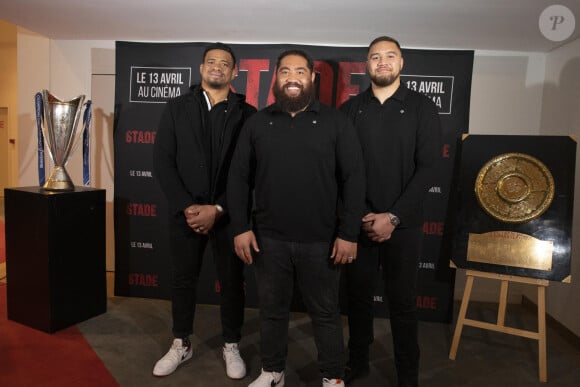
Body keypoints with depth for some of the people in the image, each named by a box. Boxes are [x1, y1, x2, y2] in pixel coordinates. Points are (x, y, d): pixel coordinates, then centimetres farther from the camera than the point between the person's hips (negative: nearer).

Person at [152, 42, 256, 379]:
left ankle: (232, 347, 29)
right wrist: (187, 206, -11)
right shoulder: (177, 108, 5)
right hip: (186, 211, 2)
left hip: (228, 213, -1)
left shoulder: (246, 113, 0)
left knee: (232, 281, 9)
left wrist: (218, 209, -13)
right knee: (183, 279, 13)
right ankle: (181, 345, 33)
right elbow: (162, 161, -1)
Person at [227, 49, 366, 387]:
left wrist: (349, 233, -9)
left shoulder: (336, 122, -1)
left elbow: (354, 180, -4)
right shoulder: (258, 123, 6)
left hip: (321, 240, -2)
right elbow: (239, 179, 6)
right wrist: (241, 227, -1)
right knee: (272, 310, 16)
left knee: (326, 312, 12)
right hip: (268, 238, 2)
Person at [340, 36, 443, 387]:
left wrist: (393, 217, -13)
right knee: (358, 295, 11)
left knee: (403, 302, 8)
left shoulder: (422, 108, 1)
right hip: (358, 222, 2)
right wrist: (357, 214, -9)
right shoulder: (351, 109, 5)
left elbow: (428, 167, -6)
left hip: (403, 224, -1)